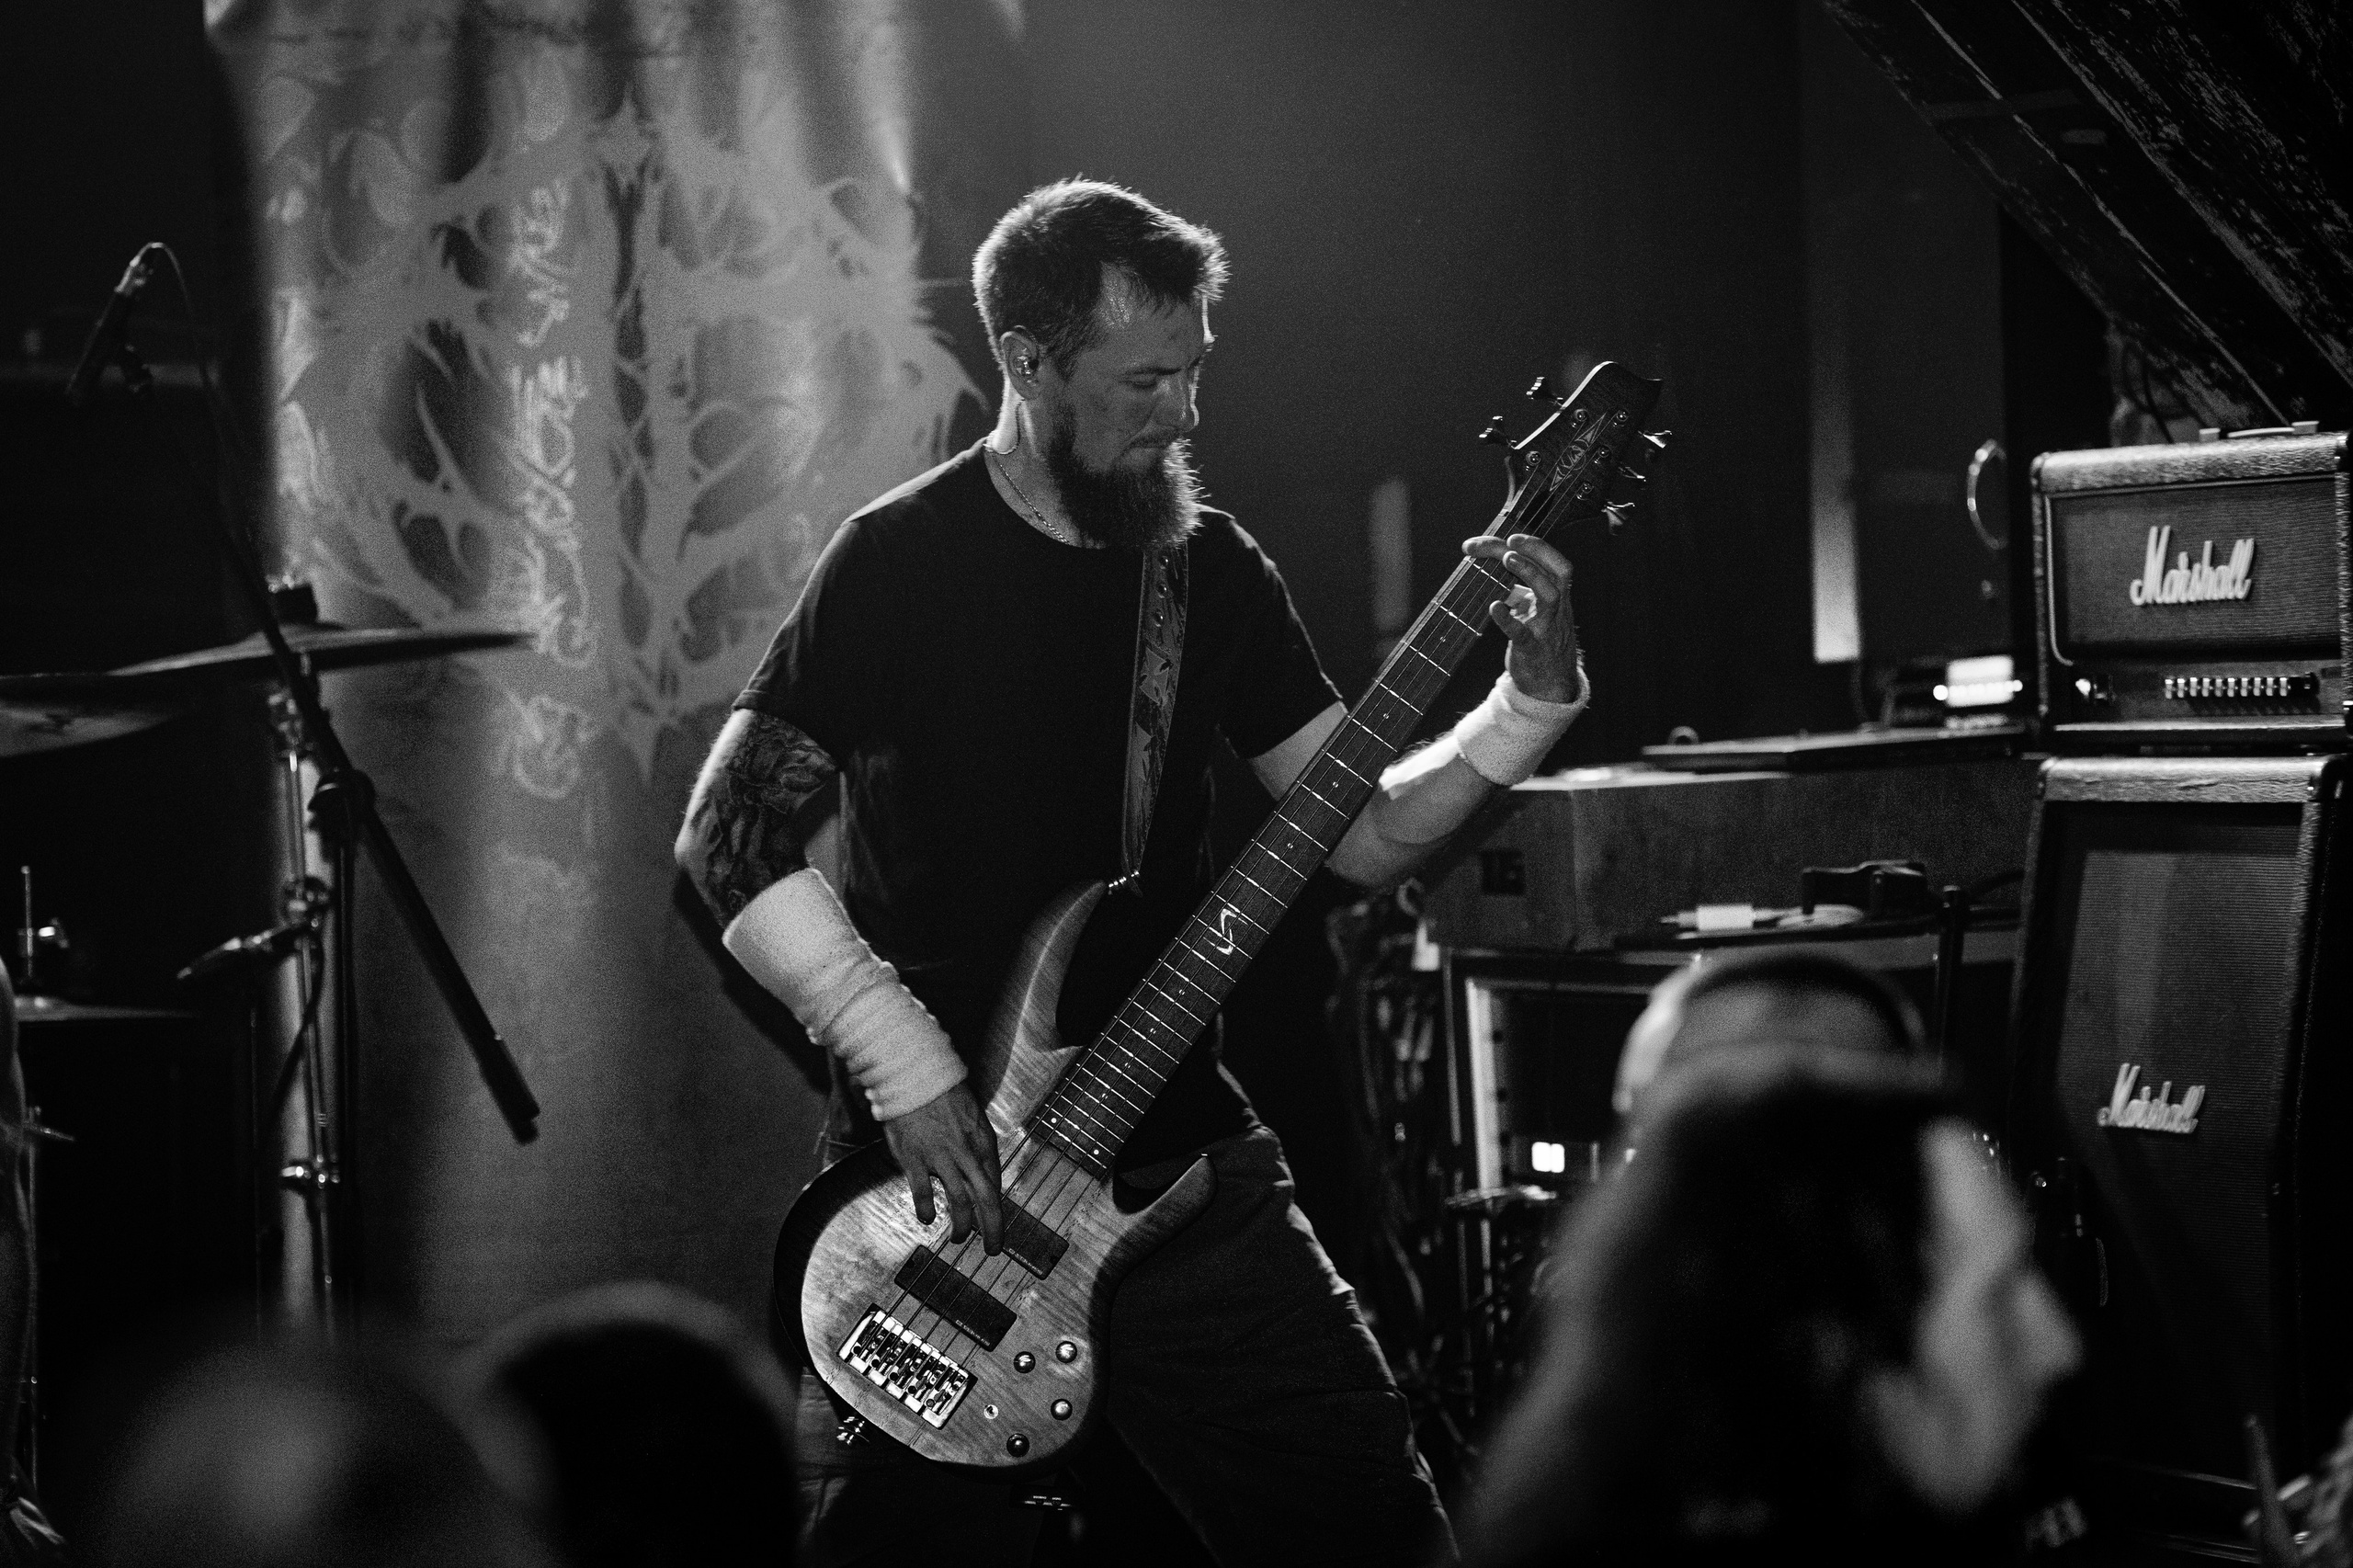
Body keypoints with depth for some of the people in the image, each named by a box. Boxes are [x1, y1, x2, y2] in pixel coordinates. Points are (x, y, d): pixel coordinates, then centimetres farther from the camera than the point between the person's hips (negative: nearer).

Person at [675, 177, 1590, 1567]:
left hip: (1180, 1164, 4)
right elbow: (732, 840, -11)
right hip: (942, 1187, -4)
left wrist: (1532, 699, -7)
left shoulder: (1211, 567, 7)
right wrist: (906, 1070, -18)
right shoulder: (903, 565, -9)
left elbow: (1363, 836, 8)